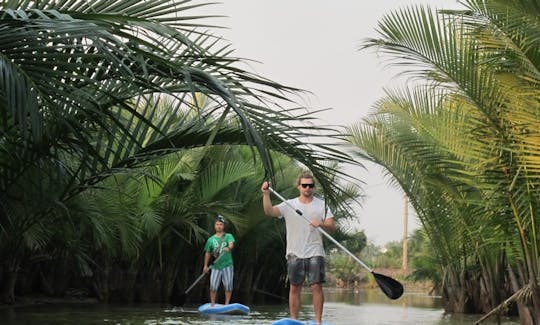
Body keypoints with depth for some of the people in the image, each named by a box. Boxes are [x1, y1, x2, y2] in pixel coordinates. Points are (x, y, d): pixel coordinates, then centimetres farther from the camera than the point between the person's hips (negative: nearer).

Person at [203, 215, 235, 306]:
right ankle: (212, 304, 9)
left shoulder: (229, 236, 4)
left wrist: (228, 248, -38)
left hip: (227, 264, -1)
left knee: (228, 285, -3)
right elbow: (207, 253, 15)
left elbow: (231, 244, -16)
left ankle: (227, 304, 8)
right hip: (216, 265, 1)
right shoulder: (211, 239, 10)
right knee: (213, 286, -4)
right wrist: (206, 266, 10)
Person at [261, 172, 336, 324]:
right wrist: (266, 194, -24)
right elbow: (269, 211, -11)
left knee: (317, 287, -5)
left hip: (315, 253, 0)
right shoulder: (289, 205, 4)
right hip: (294, 253, 1)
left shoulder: (321, 205, 5)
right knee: (294, 288, 5)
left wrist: (322, 224, -21)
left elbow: (332, 227, 0)